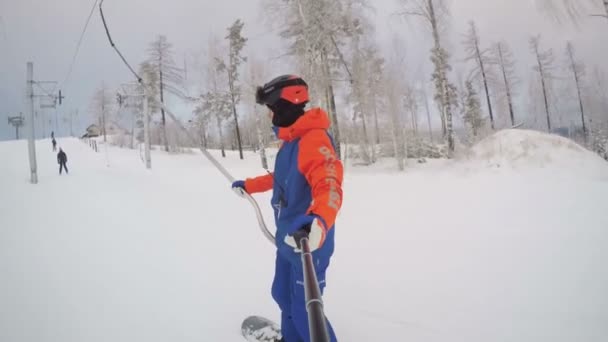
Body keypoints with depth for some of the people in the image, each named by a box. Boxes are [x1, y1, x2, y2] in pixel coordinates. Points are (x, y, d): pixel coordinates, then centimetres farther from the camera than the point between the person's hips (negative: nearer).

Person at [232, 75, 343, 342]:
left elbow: (329, 187, -37)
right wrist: (248, 185, 38)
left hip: (308, 243, -10)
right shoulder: (290, 141, 9)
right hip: (288, 239, 10)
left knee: (304, 311, -1)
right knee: (283, 296, 24)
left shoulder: (314, 139, -22)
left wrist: (318, 219, -56)